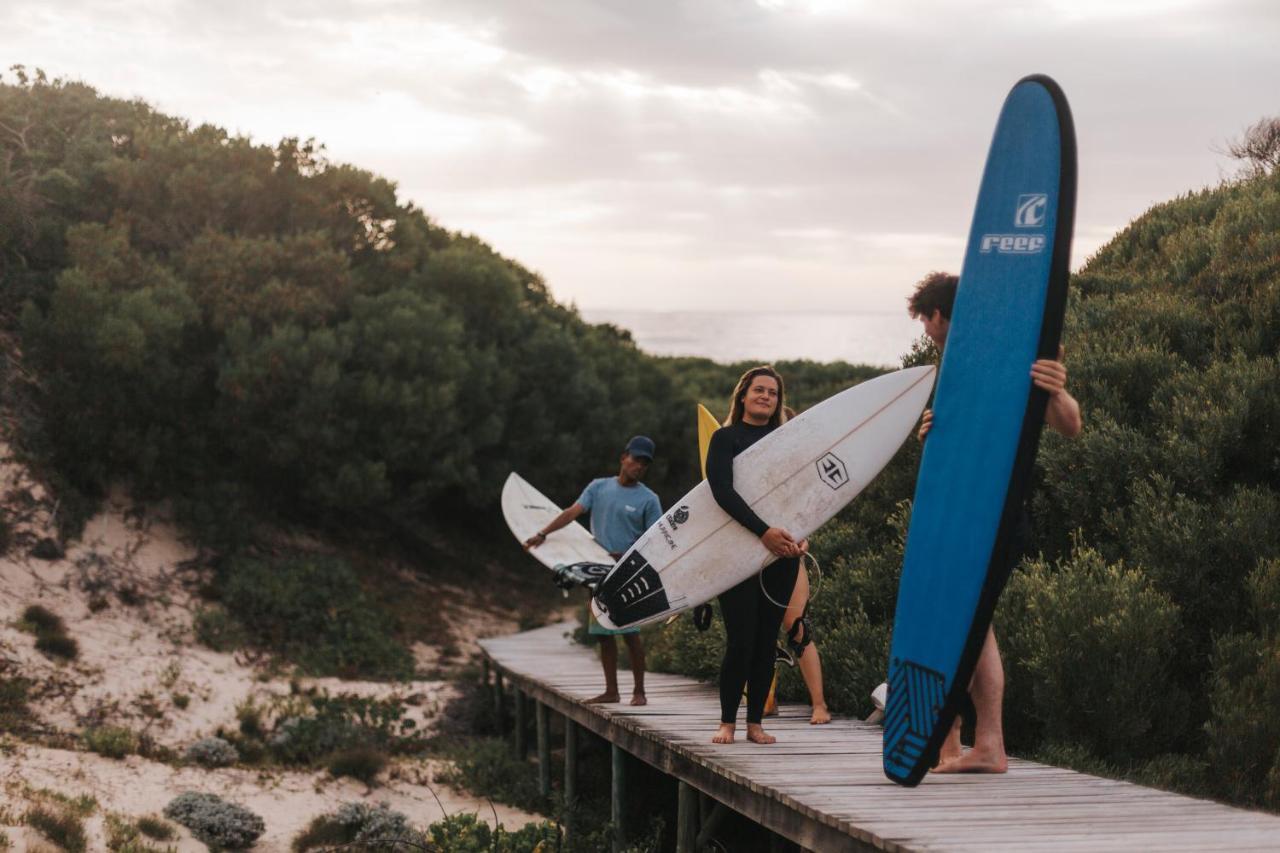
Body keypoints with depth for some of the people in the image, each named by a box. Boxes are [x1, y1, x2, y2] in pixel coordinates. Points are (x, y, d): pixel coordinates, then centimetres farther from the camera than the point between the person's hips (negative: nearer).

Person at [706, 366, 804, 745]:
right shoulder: (725, 438, 2)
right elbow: (723, 491, -11)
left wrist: (802, 536, -10)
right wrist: (764, 531, -22)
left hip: (781, 555, 4)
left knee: (767, 641, 4)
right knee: (741, 640, -8)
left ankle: (755, 723, 11)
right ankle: (727, 722, 5)